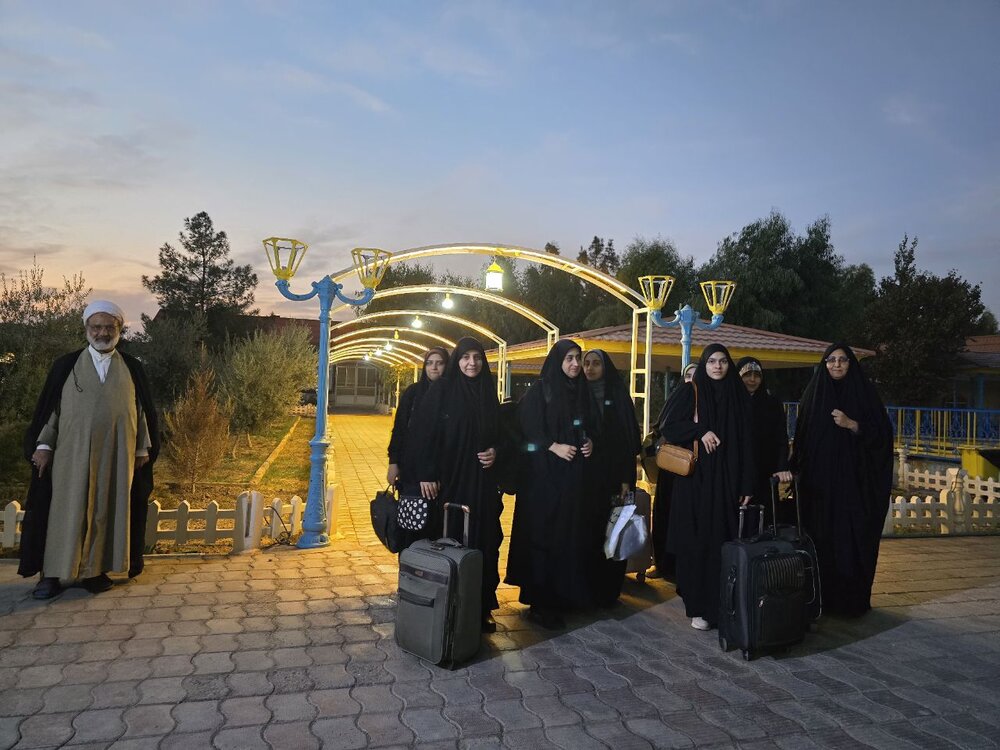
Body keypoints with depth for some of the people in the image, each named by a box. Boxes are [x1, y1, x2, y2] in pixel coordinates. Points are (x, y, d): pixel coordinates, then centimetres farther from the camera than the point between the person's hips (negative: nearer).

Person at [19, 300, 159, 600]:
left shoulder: (132, 368, 4)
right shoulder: (66, 365, 2)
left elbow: (142, 410, 7)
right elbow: (50, 407, 3)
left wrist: (143, 449, 5)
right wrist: (43, 445, -2)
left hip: (116, 457, 1)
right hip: (73, 455, -1)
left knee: (107, 512, 7)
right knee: (67, 513, 3)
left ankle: (96, 570, 17)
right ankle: (52, 573, 13)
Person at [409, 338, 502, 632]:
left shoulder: (488, 393, 9)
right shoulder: (441, 389, -4)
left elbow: (498, 432, 18)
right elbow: (423, 432, -8)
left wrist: (495, 452, -3)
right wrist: (426, 474, -13)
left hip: (481, 479, 4)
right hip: (449, 478, -4)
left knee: (483, 541, 5)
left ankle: (482, 607, 16)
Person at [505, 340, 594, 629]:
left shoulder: (581, 391, 11)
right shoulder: (540, 390, -7)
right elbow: (527, 428, -11)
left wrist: (588, 442, -1)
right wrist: (554, 446, -20)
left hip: (573, 473, 6)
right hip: (544, 473, -6)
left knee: (570, 532, 8)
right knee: (543, 534, -3)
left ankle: (564, 593, 20)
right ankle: (539, 602, 5)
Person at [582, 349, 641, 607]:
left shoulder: (618, 395, 3)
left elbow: (630, 437, -1)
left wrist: (627, 478, -7)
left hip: (612, 476, -1)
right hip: (584, 476, 1)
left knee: (611, 534, 0)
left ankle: (607, 591, 12)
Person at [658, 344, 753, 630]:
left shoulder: (738, 395, 8)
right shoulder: (690, 392, 2)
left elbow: (746, 442, 6)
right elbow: (668, 426, -3)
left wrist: (747, 484, 0)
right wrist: (701, 431, -15)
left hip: (727, 479, 2)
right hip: (695, 478, -2)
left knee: (725, 540, 2)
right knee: (696, 541, -1)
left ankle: (723, 605, 15)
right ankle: (697, 606, 8)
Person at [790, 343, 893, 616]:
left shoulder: (864, 392, 2)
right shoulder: (814, 393, 9)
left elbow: (882, 433, -3)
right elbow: (801, 437, 9)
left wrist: (851, 424, -18)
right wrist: (797, 469, 2)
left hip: (855, 481, -2)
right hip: (819, 482, 2)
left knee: (853, 540, -2)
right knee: (821, 539, 2)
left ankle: (854, 599, 10)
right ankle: (822, 597, 12)